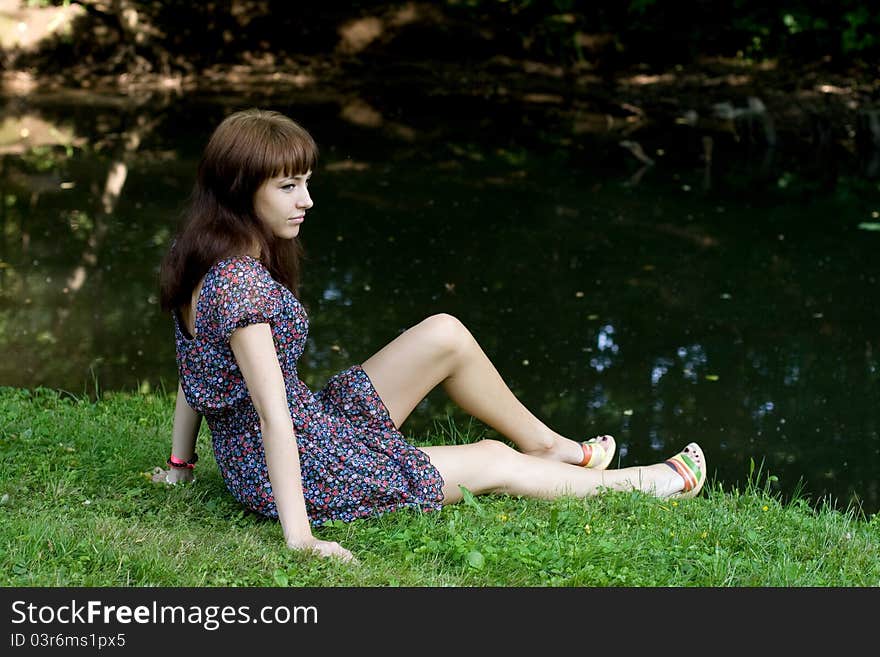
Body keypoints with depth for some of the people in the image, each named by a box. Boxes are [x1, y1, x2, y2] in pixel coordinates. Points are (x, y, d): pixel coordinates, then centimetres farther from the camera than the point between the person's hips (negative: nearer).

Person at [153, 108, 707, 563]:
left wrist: (181, 464, 18)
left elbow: (198, 371, 10)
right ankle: (636, 482, 27)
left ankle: (549, 446, 26)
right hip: (302, 471, -9)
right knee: (494, 464, 5)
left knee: (445, 334, 5)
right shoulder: (241, 284, -29)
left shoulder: (207, 260, 1)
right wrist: (299, 536, -29)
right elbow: (273, 415, -30)